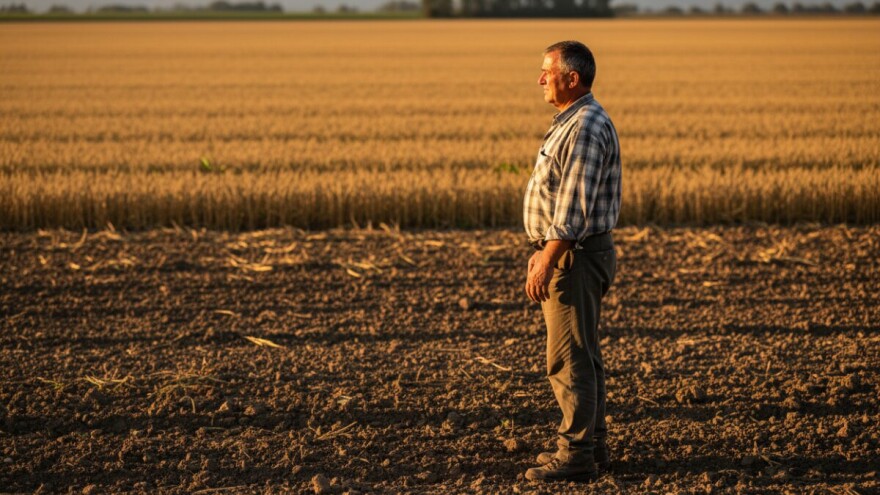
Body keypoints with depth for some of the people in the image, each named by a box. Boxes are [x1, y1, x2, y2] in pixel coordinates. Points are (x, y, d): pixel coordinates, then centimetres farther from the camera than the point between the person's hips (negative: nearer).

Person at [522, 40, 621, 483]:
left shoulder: (586, 128, -19)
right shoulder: (572, 122, 15)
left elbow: (574, 206, -24)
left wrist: (546, 263, -23)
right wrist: (544, 255, 20)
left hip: (575, 256, -11)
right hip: (570, 252, 11)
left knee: (569, 360, -7)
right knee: (581, 357, 15)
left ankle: (576, 457, -4)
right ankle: (591, 446, 23)